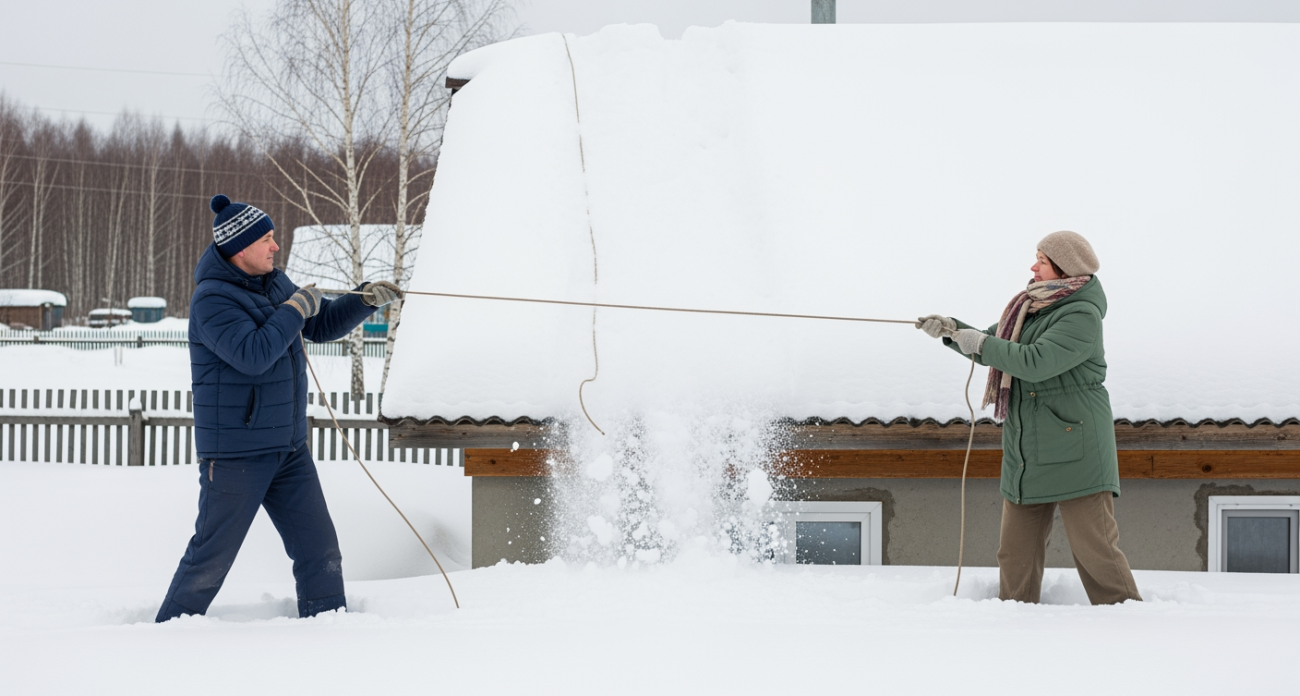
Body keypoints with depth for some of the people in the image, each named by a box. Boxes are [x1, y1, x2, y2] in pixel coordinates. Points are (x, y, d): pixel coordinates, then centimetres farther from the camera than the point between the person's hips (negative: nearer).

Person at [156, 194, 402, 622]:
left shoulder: (274, 283, 9)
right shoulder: (212, 300, -17)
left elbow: (320, 328, 19)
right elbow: (253, 354, -29)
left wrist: (364, 301, 4)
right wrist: (296, 309, -19)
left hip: (288, 448, 8)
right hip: (235, 453, -8)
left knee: (319, 547, 6)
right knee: (213, 555, 0)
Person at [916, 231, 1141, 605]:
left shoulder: (1082, 315, -13)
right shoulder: (1032, 306, 14)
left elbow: (1036, 362, -24)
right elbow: (993, 349, 23)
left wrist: (981, 344, -15)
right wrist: (952, 331, 6)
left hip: (1074, 453, -8)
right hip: (1025, 454, 8)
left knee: (1094, 547, -8)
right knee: (1016, 551, 8)